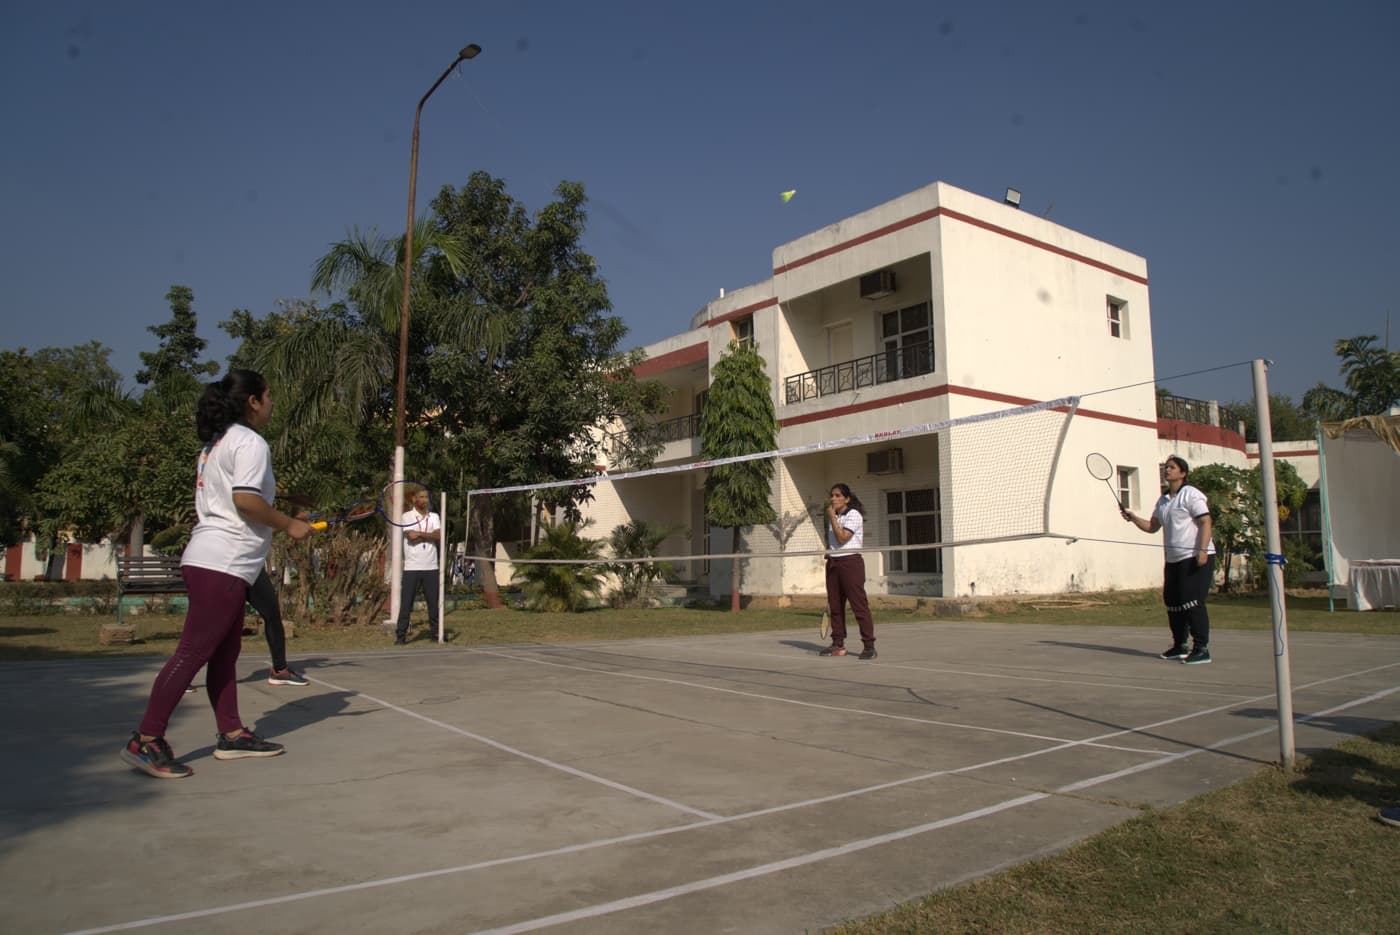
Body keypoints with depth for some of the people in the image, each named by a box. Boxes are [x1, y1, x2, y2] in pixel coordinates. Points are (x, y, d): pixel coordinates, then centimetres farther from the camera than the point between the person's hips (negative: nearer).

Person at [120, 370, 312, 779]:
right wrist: (289, 525, -10)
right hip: (223, 564, -10)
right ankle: (145, 740, -5)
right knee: (192, 651, -8)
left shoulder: (216, 443, 20)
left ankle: (231, 734, 17)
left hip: (212, 562, 10)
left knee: (225, 652, 12)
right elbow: (246, 499, -21)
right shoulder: (249, 442, -10)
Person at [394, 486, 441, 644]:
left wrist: (419, 534, -11)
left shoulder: (434, 517, 11)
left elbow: (438, 536, -6)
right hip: (412, 567, -3)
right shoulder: (407, 516, 1)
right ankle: (401, 634, 3)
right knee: (406, 602, -2)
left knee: (434, 600, 7)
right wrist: (429, 535, -5)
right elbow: (411, 538, -13)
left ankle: (437, 630, 15)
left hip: (431, 566, 3)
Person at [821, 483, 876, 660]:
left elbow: (842, 538, -18)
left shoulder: (854, 515, -8)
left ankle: (869, 645, -5)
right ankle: (838, 643, 16)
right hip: (833, 563, 8)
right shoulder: (833, 517, 16)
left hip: (850, 561, -8)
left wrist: (832, 517, -13)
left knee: (859, 604, -8)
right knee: (835, 605, 8)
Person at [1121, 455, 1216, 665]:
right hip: (1173, 560, 8)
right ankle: (1179, 646, 21)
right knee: (1172, 602, 9)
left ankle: (1202, 649, -5)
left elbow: (1205, 523, -13)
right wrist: (1133, 518, 2)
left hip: (1195, 559, -8)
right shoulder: (1163, 500, 17)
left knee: (1192, 602, -11)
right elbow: (1152, 526, 20)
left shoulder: (1191, 495, -6)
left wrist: (1202, 550, -23)